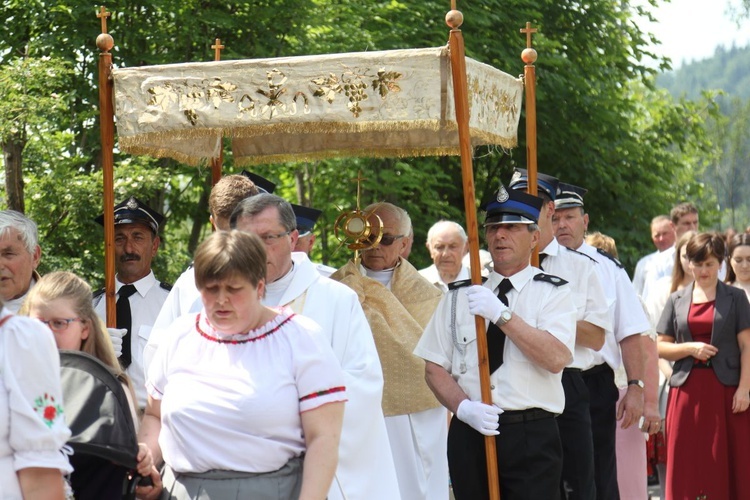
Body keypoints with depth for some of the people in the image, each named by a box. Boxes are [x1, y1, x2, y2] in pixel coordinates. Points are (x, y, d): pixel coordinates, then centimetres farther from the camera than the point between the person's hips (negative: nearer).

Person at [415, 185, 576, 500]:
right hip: (469, 434, 3)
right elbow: (434, 367, 8)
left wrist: (503, 315, -17)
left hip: (532, 438, -3)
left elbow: (556, 358, -13)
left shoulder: (553, 292, 3)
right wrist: (463, 406, -10)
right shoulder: (460, 294, 12)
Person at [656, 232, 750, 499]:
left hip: (726, 387, -2)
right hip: (687, 389, 2)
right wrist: (690, 348, -8)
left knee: (728, 462, -2)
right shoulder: (677, 300, 12)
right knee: (687, 462, 0)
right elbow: (661, 347, 10)